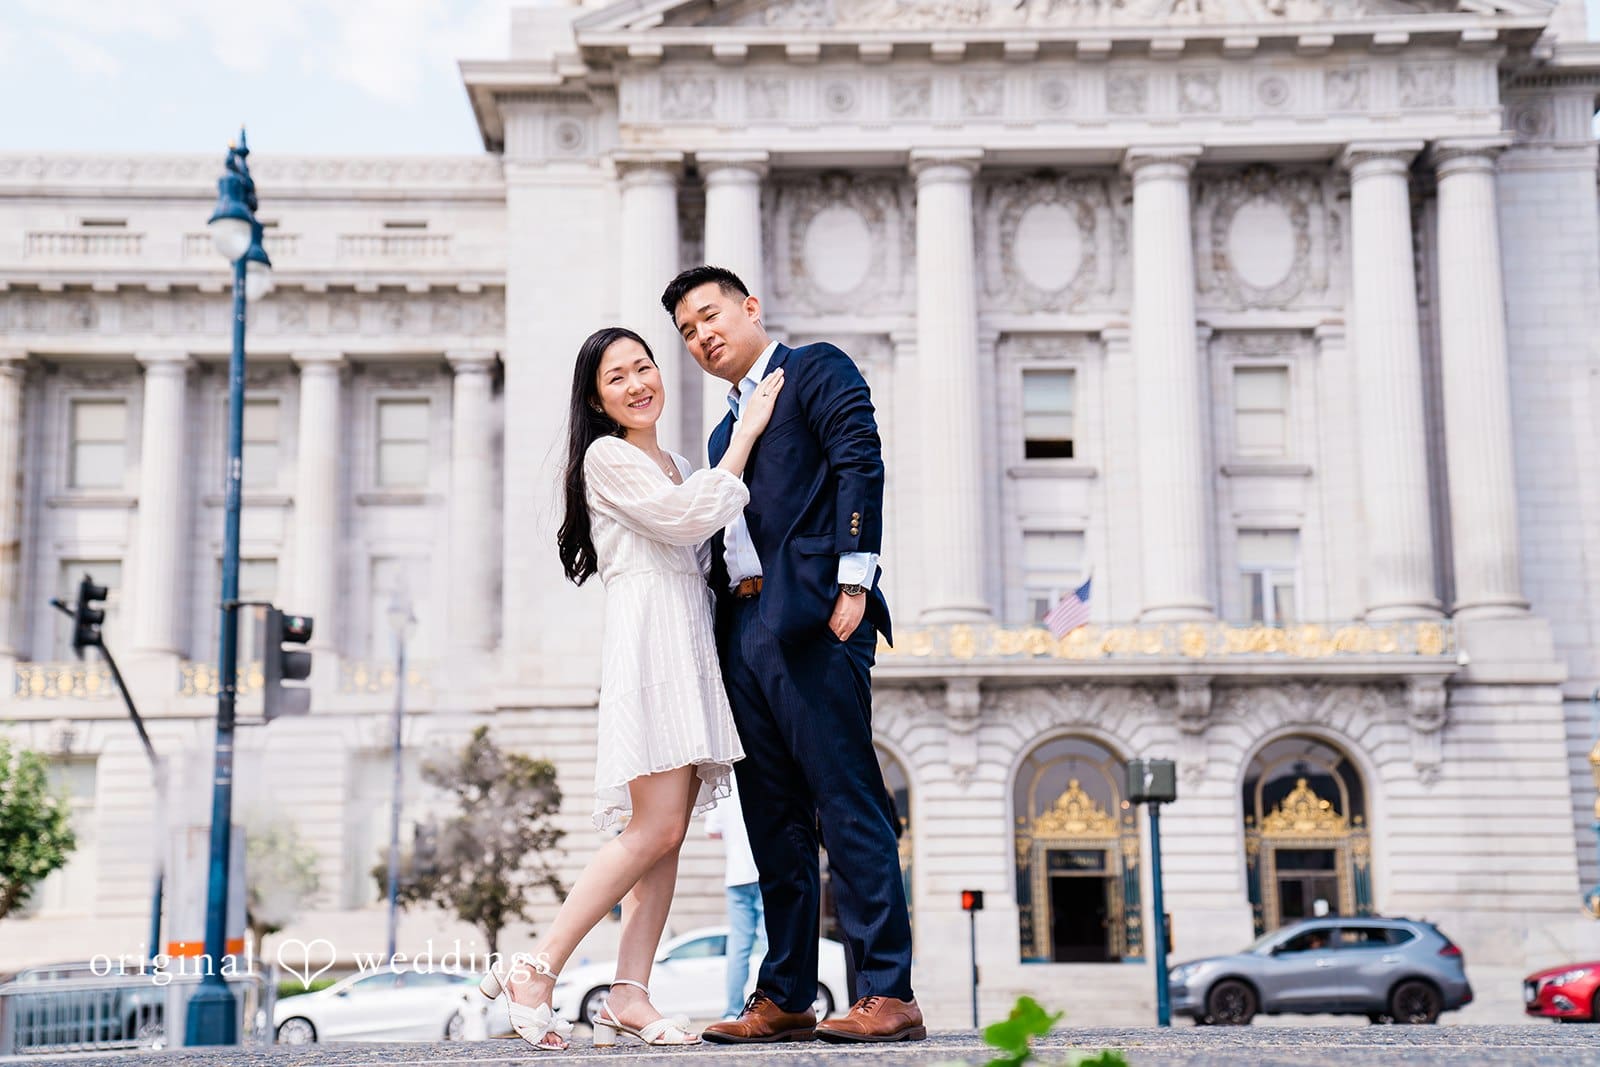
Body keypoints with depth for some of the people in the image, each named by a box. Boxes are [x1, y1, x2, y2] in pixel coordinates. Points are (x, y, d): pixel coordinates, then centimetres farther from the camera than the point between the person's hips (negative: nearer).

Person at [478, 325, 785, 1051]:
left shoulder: (677, 468, 25)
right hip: (647, 640, -8)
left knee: (667, 834, 1)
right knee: (657, 830, -16)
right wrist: (745, 433, -7)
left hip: (691, 648, 8)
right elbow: (685, 520, -12)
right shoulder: (607, 457, -1)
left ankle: (629, 998, 0)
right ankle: (534, 974, -12)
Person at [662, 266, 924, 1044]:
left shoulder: (816, 370, 6)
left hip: (809, 615, -8)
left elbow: (861, 464, -8)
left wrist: (854, 581, -17)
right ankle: (784, 998, 11)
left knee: (847, 805, -11)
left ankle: (887, 994, -10)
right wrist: (722, 636, 13)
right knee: (774, 820, 7)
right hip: (743, 630, 8)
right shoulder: (728, 428, 28)